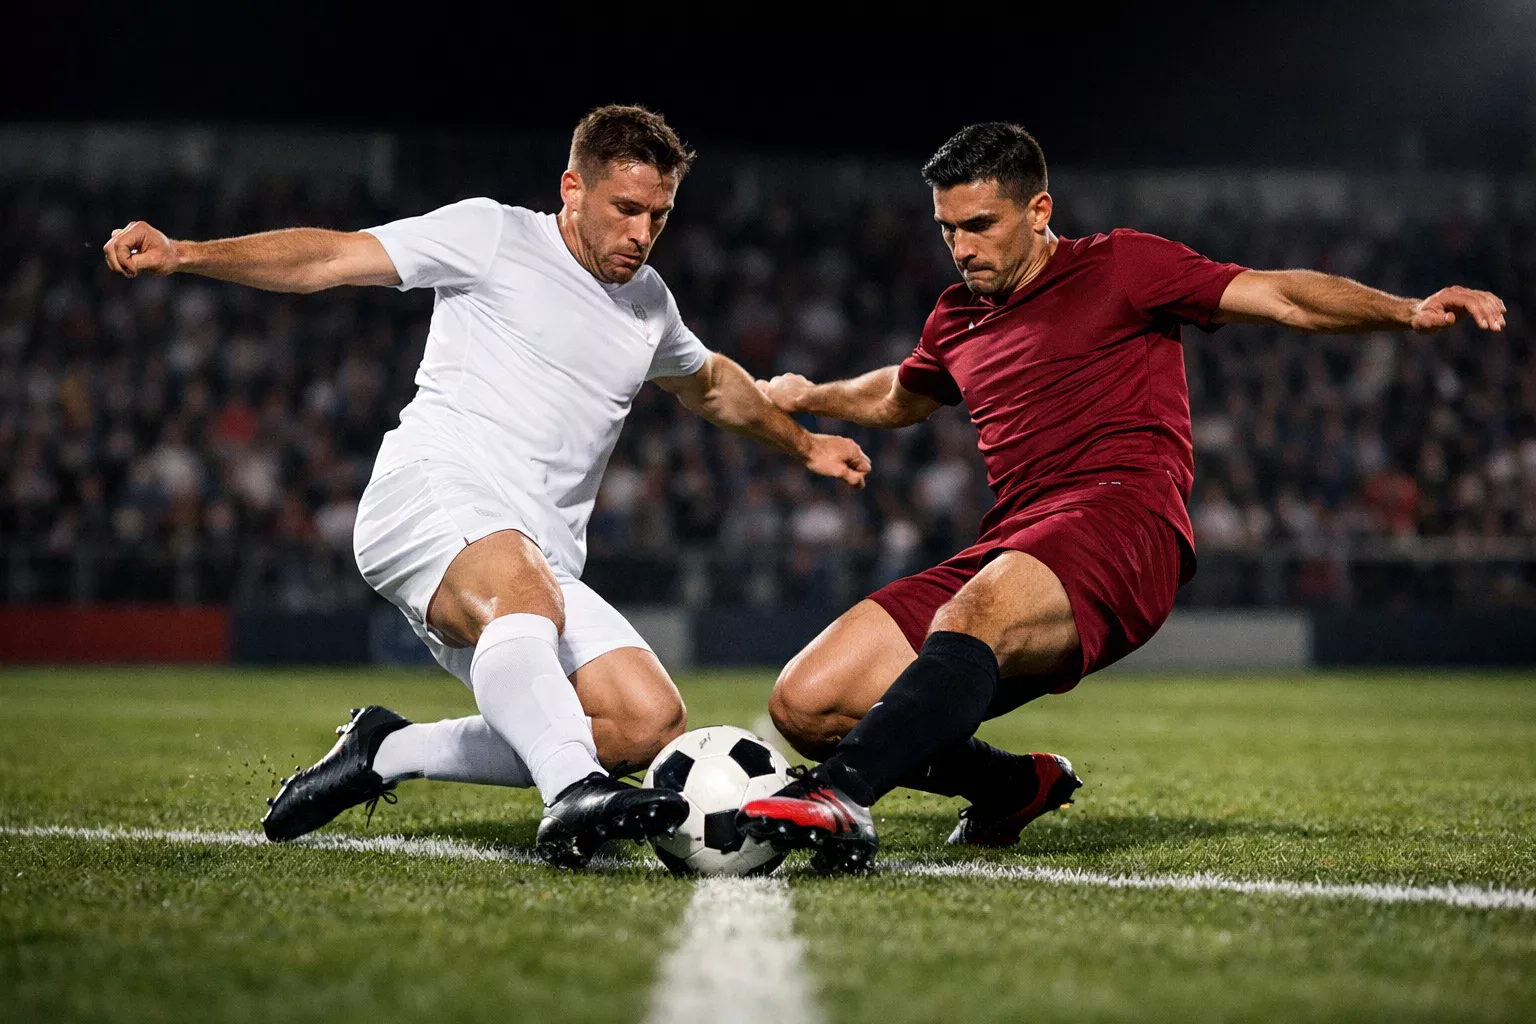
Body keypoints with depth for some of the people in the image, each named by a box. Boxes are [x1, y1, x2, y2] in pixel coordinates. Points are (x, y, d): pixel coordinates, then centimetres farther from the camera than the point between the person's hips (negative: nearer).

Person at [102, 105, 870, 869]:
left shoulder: (648, 302, 23)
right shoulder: (494, 237, 5)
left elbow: (710, 383, 46)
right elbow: (326, 259, -1)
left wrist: (803, 445, 53)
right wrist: (183, 254, -13)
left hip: (541, 561, 7)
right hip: (430, 497, -7)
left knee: (652, 724, -16)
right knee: (524, 592, -40)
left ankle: (387, 753, -5)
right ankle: (574, 799, -62)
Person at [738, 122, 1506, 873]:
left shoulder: (1119, 267, 10)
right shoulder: (956, 320, 26)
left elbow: (1283, 298, 3)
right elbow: (899, 397, 50)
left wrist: (1409, 312, -10)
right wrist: (808, 398, 50)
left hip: (1122, 514, -7)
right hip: (1006, 553, 7)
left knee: (972, 616, -41)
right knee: (803, 704, -8)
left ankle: (840, 798, -60)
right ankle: (1015, 787, 13)